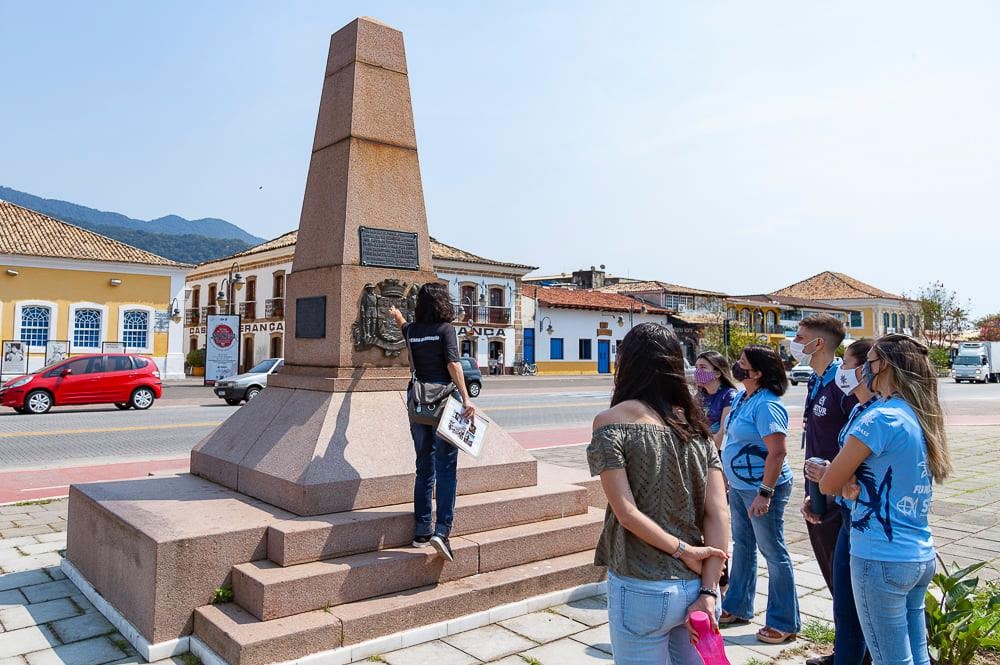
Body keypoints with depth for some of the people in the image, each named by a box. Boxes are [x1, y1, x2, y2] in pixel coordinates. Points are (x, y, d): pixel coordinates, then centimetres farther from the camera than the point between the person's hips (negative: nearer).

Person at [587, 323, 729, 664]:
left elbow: (626, 512, -17)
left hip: (642, 590, -4)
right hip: (696, 586, 5)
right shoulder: (696, 425, 4)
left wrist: (682, 551, -7)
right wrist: (708, 593, -4)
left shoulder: (612, 422, -10)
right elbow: (718, 515, -2)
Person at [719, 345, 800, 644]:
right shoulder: (742, 397, 6)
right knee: (742, 545, 19)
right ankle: (737, 608, 34)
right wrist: (729, 477, 20)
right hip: (738, 486, 10)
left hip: (762, 488, -10)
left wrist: (764, 493, -26)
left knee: (773, 553, 3)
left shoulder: (766, 406, -22)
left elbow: (777, 452, -26)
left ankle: (784, 623, 18)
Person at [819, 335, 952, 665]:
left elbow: (829, 484, -13)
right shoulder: (922, 419, 8)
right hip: (921, 558, 8)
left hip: (882, 560, -8)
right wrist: (853, 483, -7)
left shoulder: (881, 418, -18)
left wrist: (845, 482, 8)